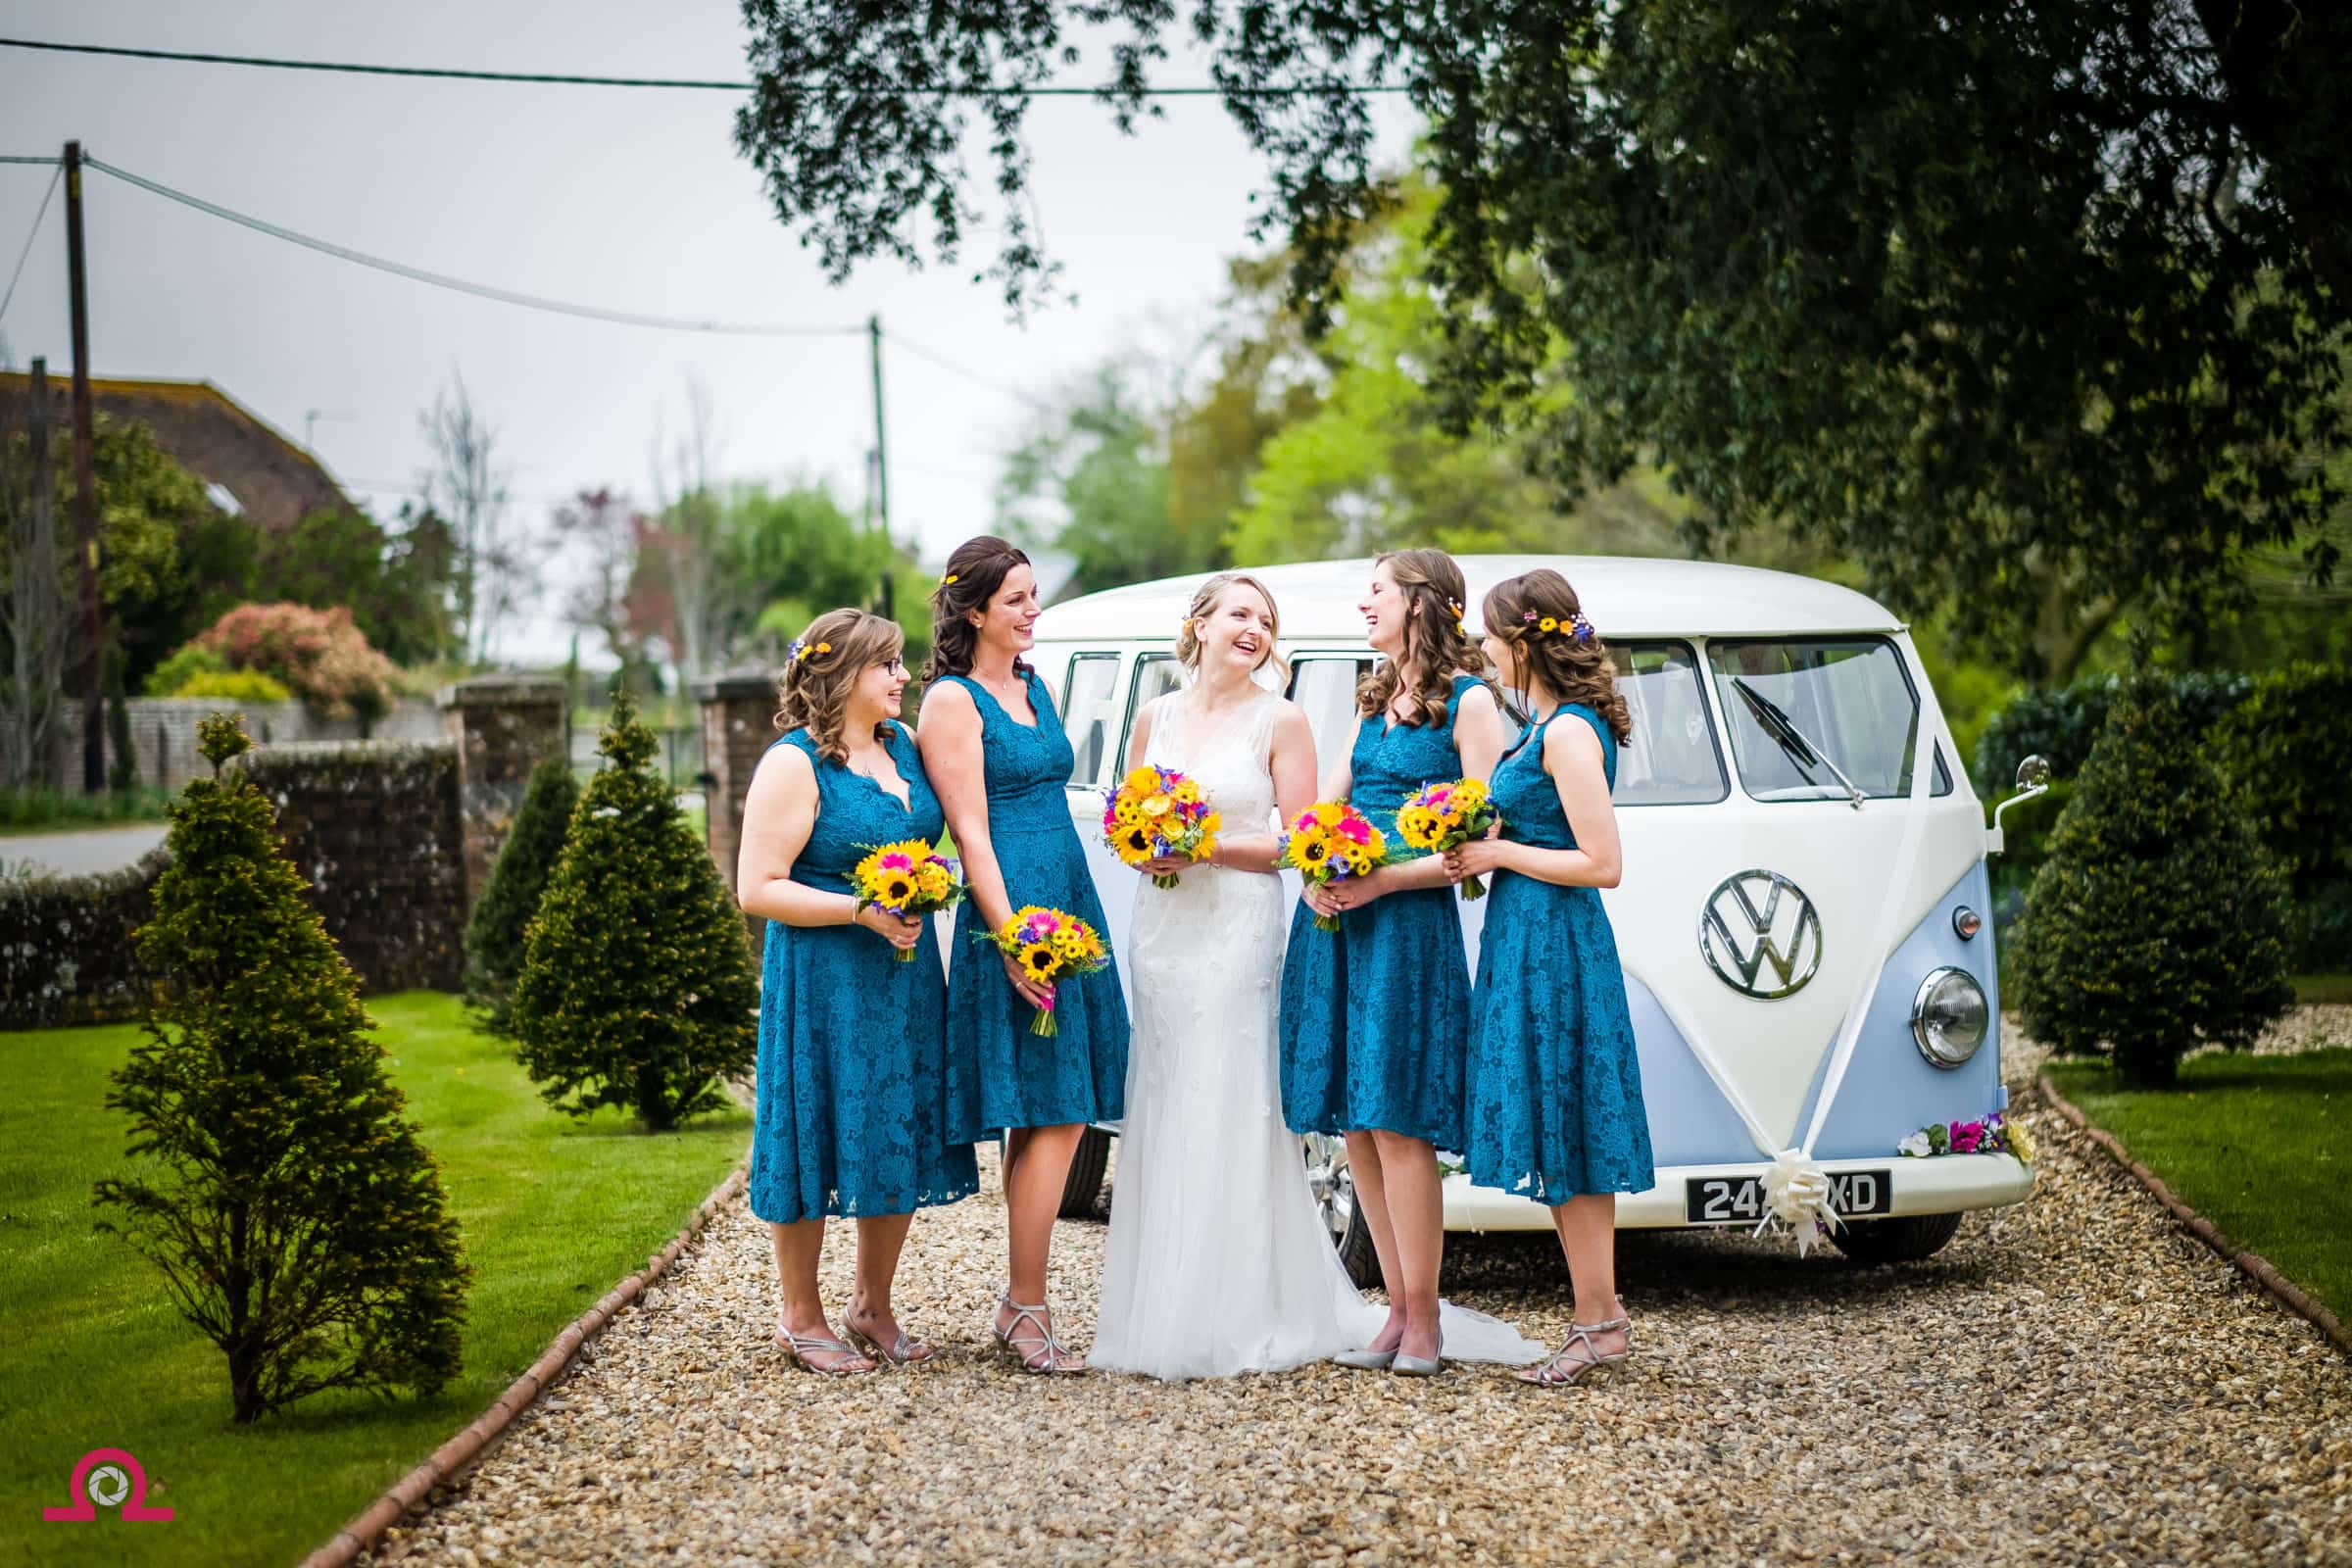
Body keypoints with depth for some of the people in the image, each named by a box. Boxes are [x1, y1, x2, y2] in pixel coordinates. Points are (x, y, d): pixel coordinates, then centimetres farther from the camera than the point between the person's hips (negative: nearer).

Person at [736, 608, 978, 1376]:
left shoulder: (903, 746, 10)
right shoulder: (793, 764, -12)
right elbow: (758, 889, -17)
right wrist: (861, 911, -23)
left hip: (905, 977, 7)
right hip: (823, 982, -7)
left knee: (900, 1136, 11)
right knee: (819, 1136, 0)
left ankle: (873, 1307, 24)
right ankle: (801, 1318, 13)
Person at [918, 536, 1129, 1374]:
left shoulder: (1035, 689, 17)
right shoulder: (953, 701, -7)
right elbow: (972, 831, -13)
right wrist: (1012, 940, -19)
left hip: (1071, 899, 8)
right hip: (1011, 908, -8)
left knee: (1049, 1115, 7)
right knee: (1052, 1114, -9)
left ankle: (1021, 1307, 12)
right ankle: (1026, 1310, -4)